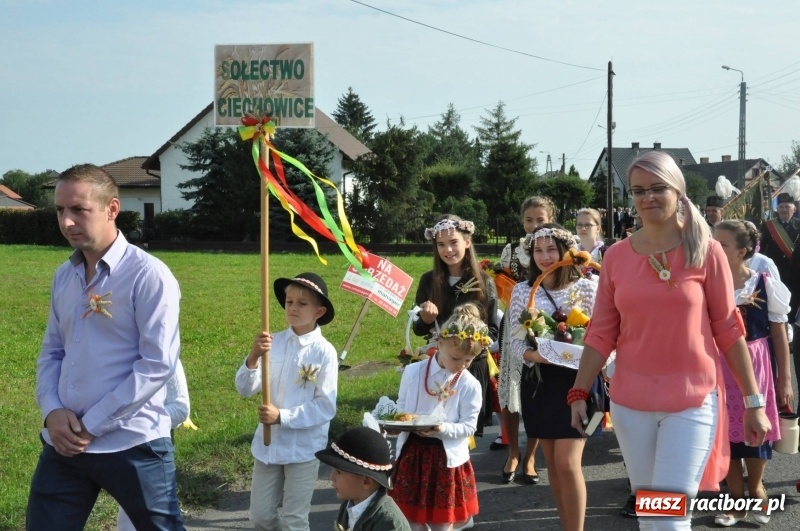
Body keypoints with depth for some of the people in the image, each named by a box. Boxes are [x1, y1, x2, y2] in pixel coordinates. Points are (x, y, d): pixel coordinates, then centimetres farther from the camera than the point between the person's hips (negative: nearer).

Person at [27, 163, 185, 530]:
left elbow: (158, 364, -16)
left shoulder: (148, 275, -12)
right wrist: (52, 411, -5)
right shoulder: (63, 276, 10)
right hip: (64, 443, 6)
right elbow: (52, 352, 15)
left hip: (132, 446, -6)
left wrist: (90, 425, -15)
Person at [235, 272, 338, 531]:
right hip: (267, 443, 4)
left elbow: (326, 407, -15)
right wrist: (253, 358, -25)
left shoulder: (324, 352, -14)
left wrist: (283, 417, -22)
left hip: (304, 447, -3)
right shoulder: (273, 343, -5)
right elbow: (245, 389, -8)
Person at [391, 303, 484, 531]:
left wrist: (443, 429, -25)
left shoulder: (470, 385, -8)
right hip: (412, 453, 2)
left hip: (446, 458, -1)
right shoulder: (413, 372, -4)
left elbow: (469, 426, -7)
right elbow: (401, 408, 6)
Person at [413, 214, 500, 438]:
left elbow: (493, 330, 1)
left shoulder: (484, 283, -1)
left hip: (473, 367, -1)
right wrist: (426, 319, -17)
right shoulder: (429, 281, 2)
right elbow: (418, 329, 5)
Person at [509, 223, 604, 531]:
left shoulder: (585, 287, -3)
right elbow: (514, 340, 2)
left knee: (567, 462, -10)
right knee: (552, 463, 11)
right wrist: (533, 354, -18)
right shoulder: (522, 291, 4)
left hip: (577, 379, -4)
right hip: (539, 381, 4)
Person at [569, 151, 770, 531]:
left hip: (693, 401, -3)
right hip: (630, 402, 3)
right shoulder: (616, 257, 3)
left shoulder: (705, 251, -4)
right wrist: (579, 392, 1)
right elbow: (601, 332, 6)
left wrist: (753, 400, 0)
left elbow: (728, 328, -1)